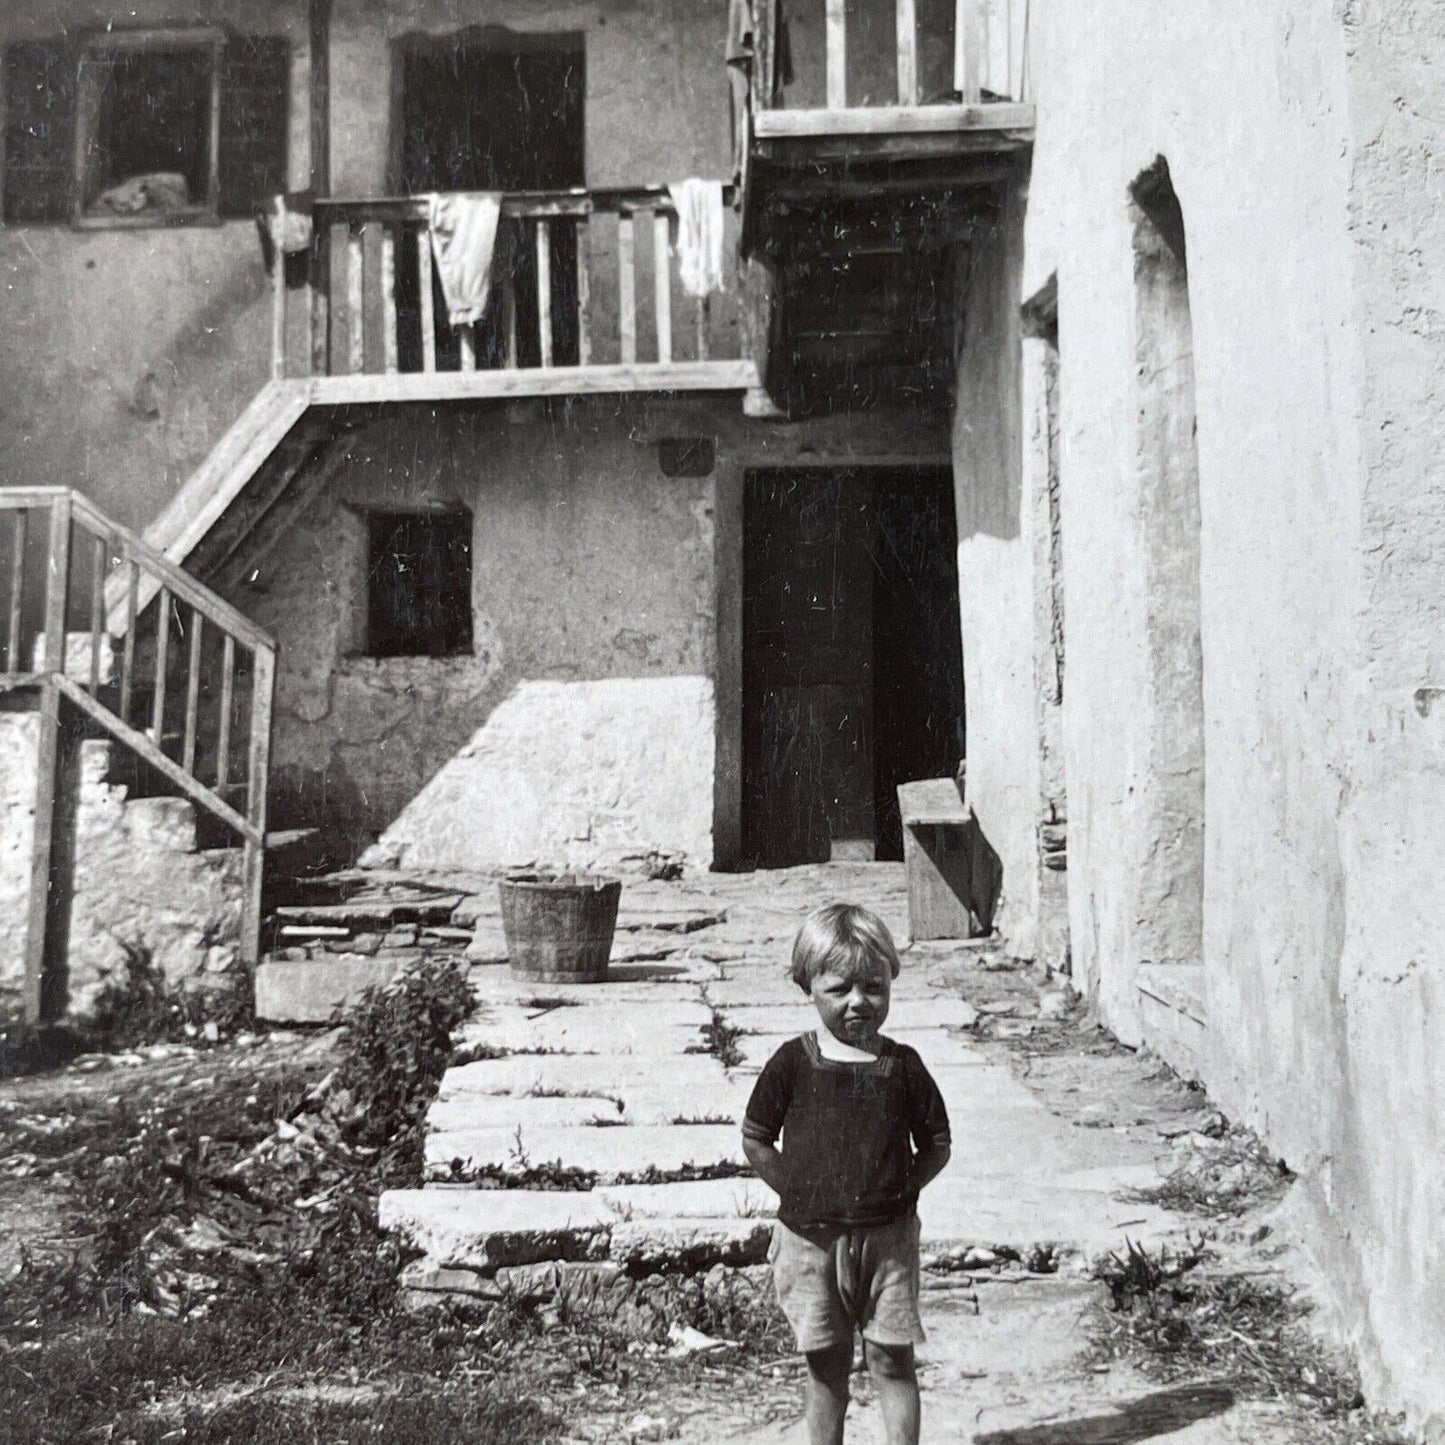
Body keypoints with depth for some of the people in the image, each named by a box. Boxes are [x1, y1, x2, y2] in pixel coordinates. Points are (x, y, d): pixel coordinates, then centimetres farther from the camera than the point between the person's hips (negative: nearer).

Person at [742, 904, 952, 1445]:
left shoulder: (902, 1066, -4)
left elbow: (936, 1144, 4)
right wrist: (799, 1192, -4)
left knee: (892, 1360, 7)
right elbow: (755, 1141, 1)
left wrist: (899, 1191, -5)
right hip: (810, 1239, 0)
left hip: (886, 1237, 0)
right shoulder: (792, 1064, -6)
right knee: (826, 1366, 12)